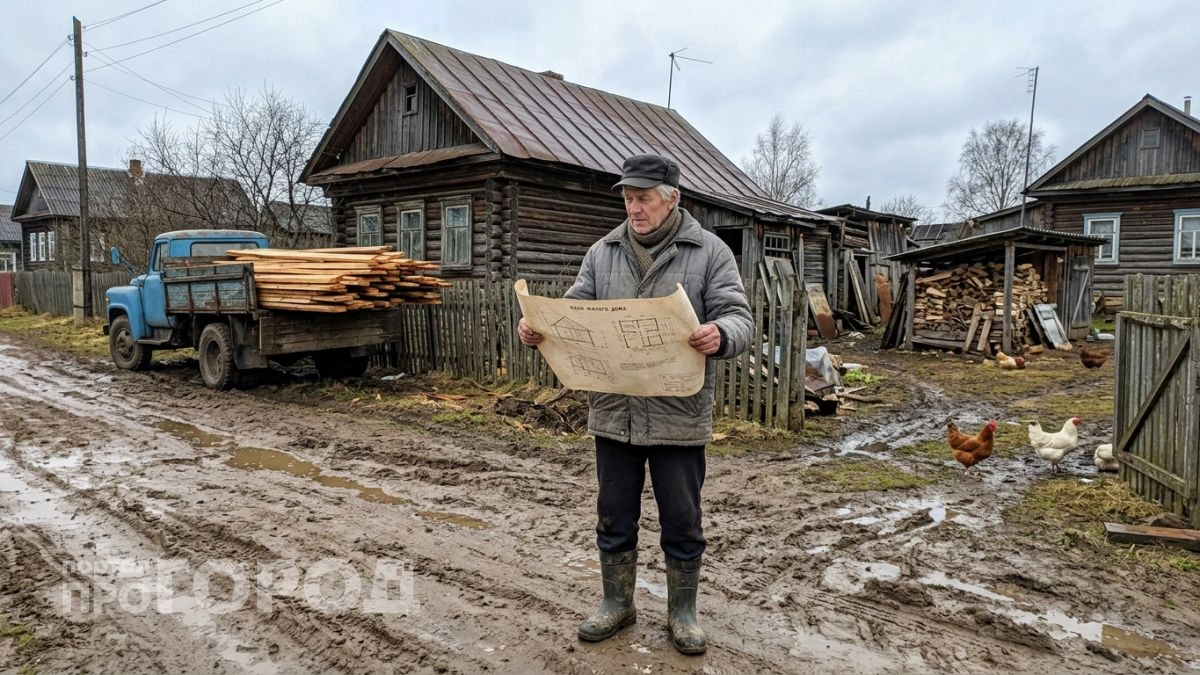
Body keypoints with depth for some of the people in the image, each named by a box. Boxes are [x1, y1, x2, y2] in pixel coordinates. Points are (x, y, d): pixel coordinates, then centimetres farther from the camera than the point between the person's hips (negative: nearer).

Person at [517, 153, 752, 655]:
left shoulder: (709, 252, -3)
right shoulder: (602, 253, 8)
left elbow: (738, 318, -9)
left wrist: (719, 335, -32)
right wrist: (539, 328, -14)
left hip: (678, 416, -3)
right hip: (613, 413, 3)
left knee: (682, 522, 11)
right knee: (614, 518, 15)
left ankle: (682, 612, 30)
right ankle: (617, 603, 35)